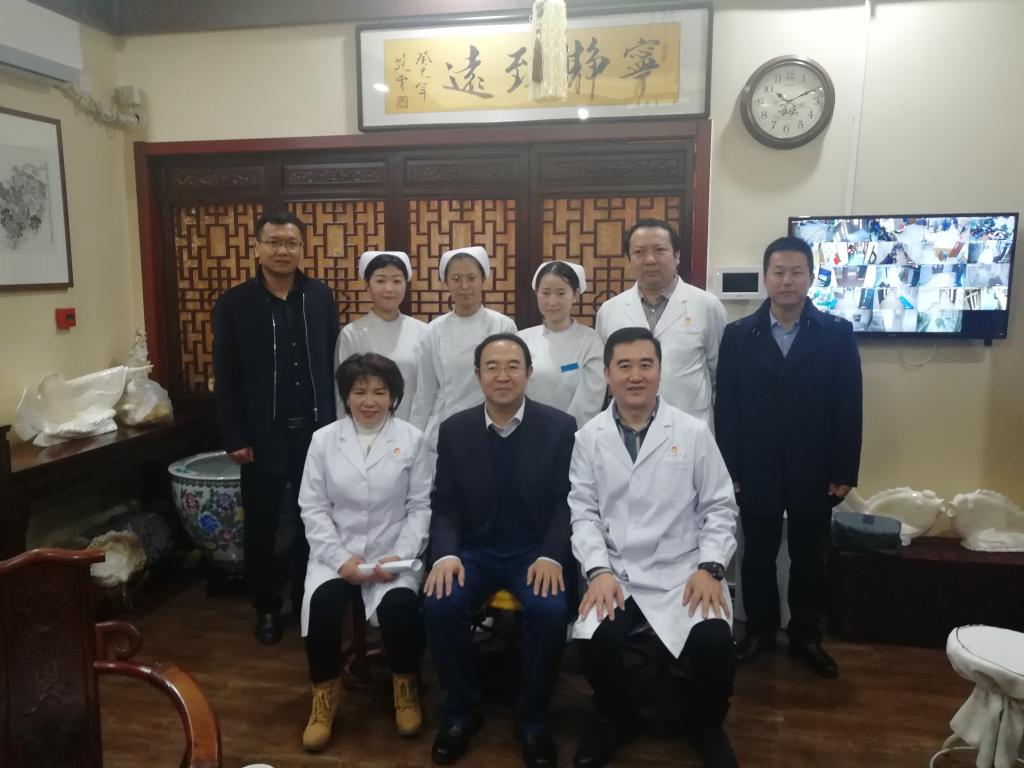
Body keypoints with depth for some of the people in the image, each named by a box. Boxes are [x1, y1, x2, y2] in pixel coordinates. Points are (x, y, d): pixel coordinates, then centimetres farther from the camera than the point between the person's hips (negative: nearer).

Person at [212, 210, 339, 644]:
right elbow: (225, 379, -3)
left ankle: (307, 601, 27)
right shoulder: (233, 304, -2)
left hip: (315, 432, 1)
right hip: (262, 436, -1)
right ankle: (266, 608, 27)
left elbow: (334, 363, 4)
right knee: (261, 527, 10)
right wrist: (235, 438, -6)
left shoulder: (321, 297, 3)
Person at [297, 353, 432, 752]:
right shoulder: (323, 439, 3)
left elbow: (420, 506, -1)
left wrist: (399, 556, -14)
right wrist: (340, 558, -12)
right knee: (322, 601, -28)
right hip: (337, 552, 1)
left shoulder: (412, 439, 0)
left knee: (400, 604, -28)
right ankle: (324, 695, -3)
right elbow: (312, 508, 0)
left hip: (392, 553, -1)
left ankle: (405, 686, 2)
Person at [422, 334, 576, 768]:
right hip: (474, 549, 2)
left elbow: (567, 501, -4)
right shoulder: (454, 430, 4)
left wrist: (551, 556, -20)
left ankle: (532, 718, -1)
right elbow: (444, 504, 3)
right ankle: (461, 710, 3)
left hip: (536, 551, -1)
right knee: (438, 605, -25)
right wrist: (446, 554, -15)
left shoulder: (560, 427, -2)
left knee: (550, 611, -29)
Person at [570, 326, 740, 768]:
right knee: (595, 640, -25)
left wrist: (710, 568, -10)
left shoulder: (694, 432, 1)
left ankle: (707, 725, 14)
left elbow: (719, 508, 3)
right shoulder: (589, 438, 3)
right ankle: (613, 721, 13)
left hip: (681, 571, 0)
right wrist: (599, 570, -12)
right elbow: (583, 512, 1)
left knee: (715, 643, -24)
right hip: (616, 572, 1)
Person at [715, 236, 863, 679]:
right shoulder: (738, 335, 0)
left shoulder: (837, 334, -2)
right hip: (756, 471, 0)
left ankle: (806, 636, 31)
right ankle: (759, 631, 30)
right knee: (757, 558, 12)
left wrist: (844, 472, -5)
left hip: (813, 472, 0)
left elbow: (848, 408, -3)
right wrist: (728, 468, -6)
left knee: (809, 560, 13)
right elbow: (726, 406, -2)